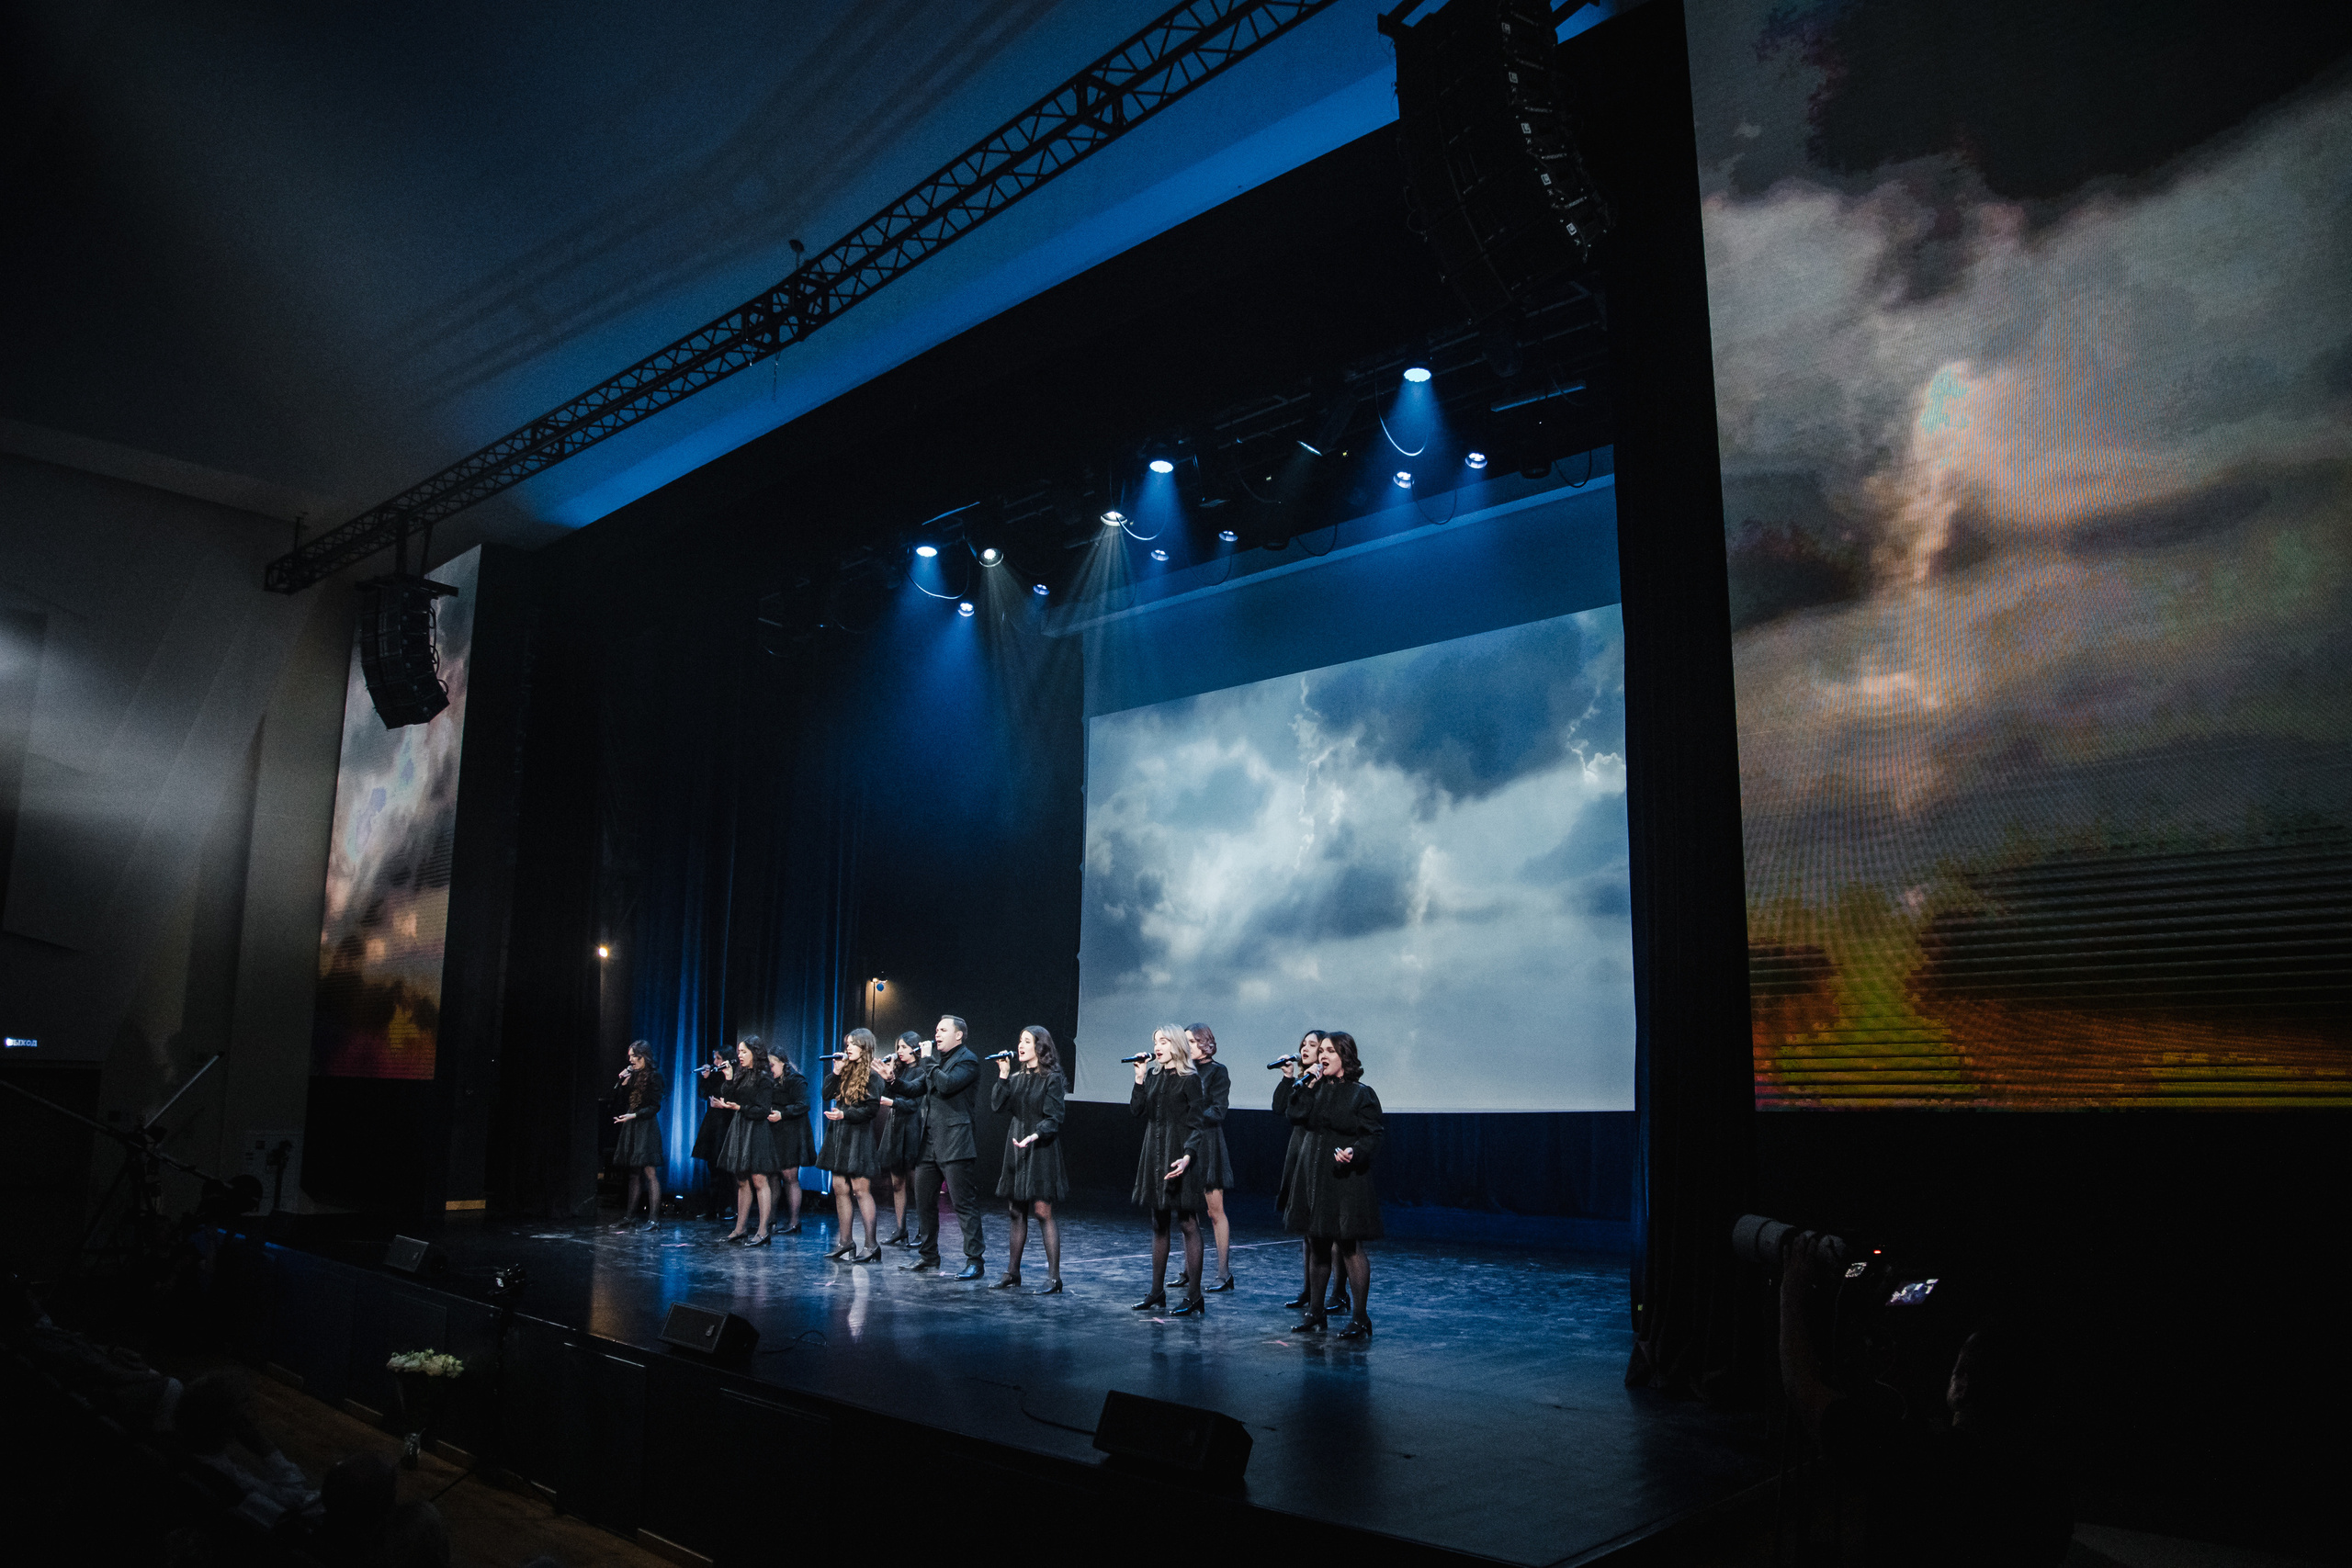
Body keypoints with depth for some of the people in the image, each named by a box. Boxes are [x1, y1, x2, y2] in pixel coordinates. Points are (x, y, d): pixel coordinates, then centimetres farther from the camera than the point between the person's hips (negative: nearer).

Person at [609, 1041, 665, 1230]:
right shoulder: (632, 1075, 15)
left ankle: (654, 1218, -9)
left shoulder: (653, 1076, -6)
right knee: (633, 1174, 10)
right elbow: (624, 1104, 12)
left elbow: (655, 1106, -11)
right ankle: (629, 1218, 12)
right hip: (631, 1129, 8)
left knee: (650, 1172, -9)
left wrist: (634, 1115, -20)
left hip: (647, 1128, -8)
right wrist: (624, 1084, 3)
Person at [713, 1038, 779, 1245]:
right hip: (739, 1130, 8)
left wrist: (740, 1108, -19)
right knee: (742, 1182, 11)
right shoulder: (741, 1076, 15)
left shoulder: (764, 1079, -8)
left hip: (756, 1132, -8)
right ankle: (739, 1229, 16)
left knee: (758, 1181, -7)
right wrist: (729, 1080, 4)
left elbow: (762, 1111, -13)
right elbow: (732, 1101, 9)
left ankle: (763, 1232, -6)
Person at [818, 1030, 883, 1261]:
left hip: (859, 1136, -8)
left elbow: (872, 1108, -12)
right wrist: (836, 1071, 1)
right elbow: (827, 1093, 10)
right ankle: (845, 1241, 15)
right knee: (840, 1189, 8)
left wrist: (845, 1114, -21)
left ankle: (871, 1244, -4)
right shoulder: (846, 1071, 15)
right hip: (839, 1136, 8)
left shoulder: (871, 1074, -8)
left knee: (860, 1190, -8)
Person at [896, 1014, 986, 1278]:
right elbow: (915, 1089, 17)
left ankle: (975, 1260, -3)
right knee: (923, 1199, 12)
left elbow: (946, 1084, -22)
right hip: (929, 1141, 8)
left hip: (954, 1142, -8)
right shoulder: (936, 1059, 18)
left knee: (964, 1202, -6)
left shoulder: (967, 1060, -7)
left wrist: (928, 1060, -12)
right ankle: (927, 1255, 25)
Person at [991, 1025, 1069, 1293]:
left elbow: (1054, 1117, -11)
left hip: (1041, 1150, -6)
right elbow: (998, 1104, 2)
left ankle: (1054, 1278, -6)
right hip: (1016, 1149, 6)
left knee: (1042, 1211, -9)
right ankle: (1013, 1272, 19)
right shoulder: (1016, 1078, 13)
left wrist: (1035, 1136, -26)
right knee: (1016, 1211, 10)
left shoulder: (1052, 1078, -5)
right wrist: (1003, 1074, -4)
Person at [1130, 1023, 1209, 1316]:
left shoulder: (1190, 1079, -7)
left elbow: (1196, 1123, -11)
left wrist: (1188, 1156, -24)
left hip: (1179, 1156, -7)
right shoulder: (1153, 1076, 11)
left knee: (1188, 1223, -5)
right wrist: (1139, 1079, -3)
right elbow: (1138, 1111, 4)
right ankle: (1157, 1292, 20)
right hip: (1154, 1155, 7)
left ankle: (1194, 1296, -1)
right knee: (1158, 1223, 12)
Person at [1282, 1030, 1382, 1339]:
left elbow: (1373, 1137, -9)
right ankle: (1315, 1311, 23)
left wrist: (1355, 1153, -27)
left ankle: (1361, 1317, 4)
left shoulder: (1362, 1094, -6)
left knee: (1349, 1246, -5)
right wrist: (1307, 1085, -7)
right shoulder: (1316, 1088, 10)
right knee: (1317, 1245, 13)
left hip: (1346, 1178, -6)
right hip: (1314, 1175, 6)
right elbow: (1296, 1117, 0)